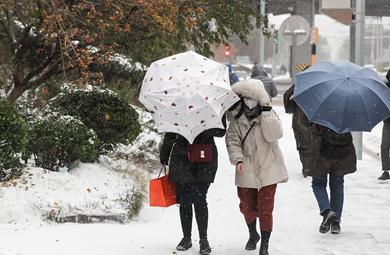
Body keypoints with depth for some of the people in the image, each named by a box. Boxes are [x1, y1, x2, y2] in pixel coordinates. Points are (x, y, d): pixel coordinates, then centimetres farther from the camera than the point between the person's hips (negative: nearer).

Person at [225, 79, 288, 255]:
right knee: (247, 206, 14)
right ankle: (253, 234, 43)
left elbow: (274, 135, -19)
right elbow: (232, 140, -4)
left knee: (265, 208, -6)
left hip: (268, 168, -2)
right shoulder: (237, 119, 0)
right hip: (247, 171, 2)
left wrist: (266, 111, -21)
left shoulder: (268, 115, -3)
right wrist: (238, 159, -20)